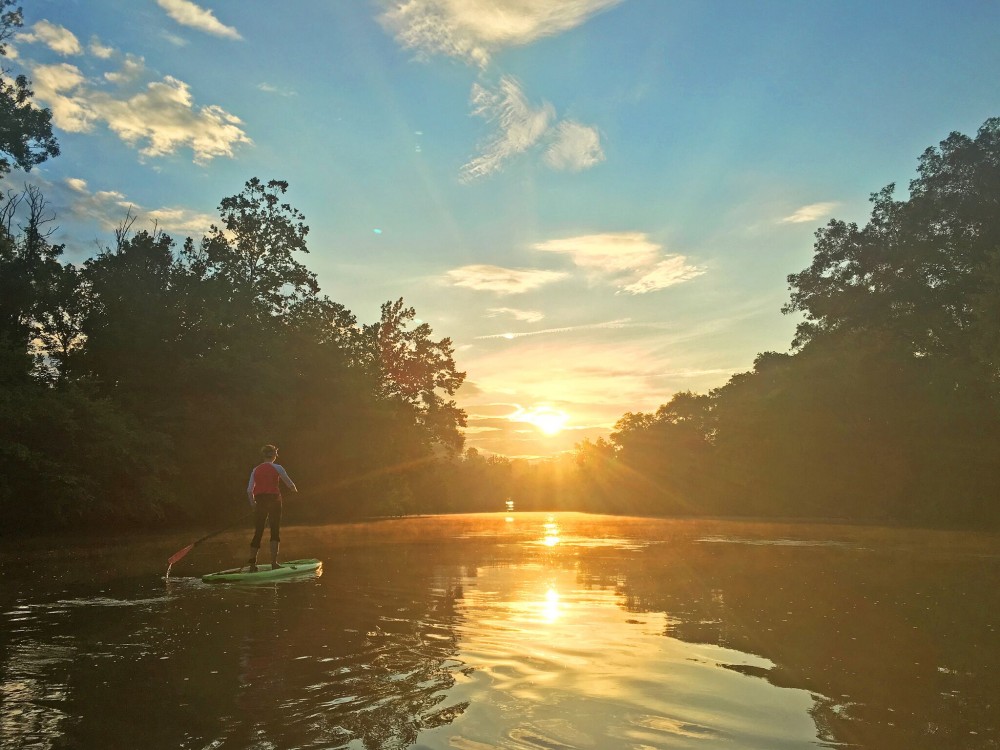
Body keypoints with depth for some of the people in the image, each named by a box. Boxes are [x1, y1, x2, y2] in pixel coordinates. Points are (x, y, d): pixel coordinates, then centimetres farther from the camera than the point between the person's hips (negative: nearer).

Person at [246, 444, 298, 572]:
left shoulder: (256, 470, 9)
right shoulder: (277, 468, -1)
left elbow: (249, 490, 4)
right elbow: (289, 483, 6)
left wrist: (253, 503, 16)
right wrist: (294, 489, 28)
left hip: (260, 501, 3)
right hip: (274, 500, -3)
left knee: (258, 533, 8)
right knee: (275, 532, 2)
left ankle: (252, 564, 7)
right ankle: (274, 562, -5)